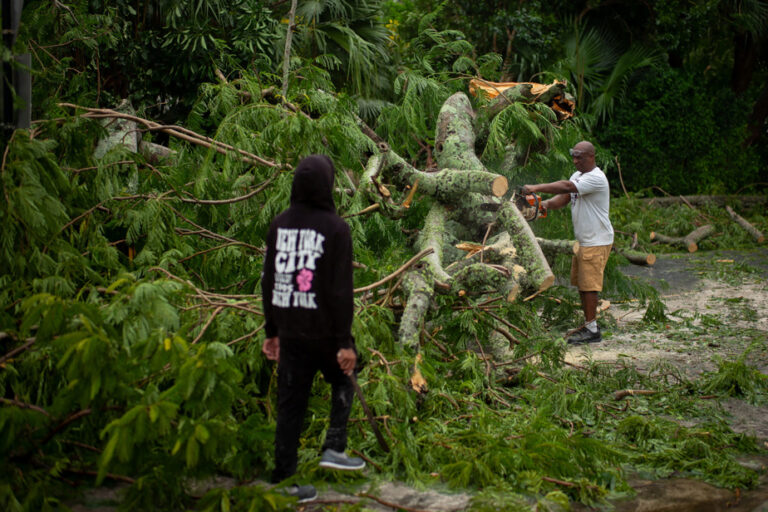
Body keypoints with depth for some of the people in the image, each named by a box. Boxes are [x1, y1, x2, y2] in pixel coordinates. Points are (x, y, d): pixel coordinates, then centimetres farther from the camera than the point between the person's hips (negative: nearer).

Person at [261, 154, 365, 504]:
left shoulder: (279, 225, 4)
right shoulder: (335, 228, -12)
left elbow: (268, 282, 9)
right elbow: (341, 289, -14)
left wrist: (272, 331, 16)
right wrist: (344, 341, -11)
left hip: (290, 331, 4)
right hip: (324, 330, -4)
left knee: (289, 406, 9)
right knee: (342, 382, 23)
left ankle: (283, 480, 13)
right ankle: (334, 448, 13)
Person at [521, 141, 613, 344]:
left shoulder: (596, 178, -19)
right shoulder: (577, 175, 13)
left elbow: (566, 187, -29)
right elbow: (564, 198, 8)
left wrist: (537, 188, -28)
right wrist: (547, 203, -13)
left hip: (597, 242, -10)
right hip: (583, 241, 10)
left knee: (589, 284, -9)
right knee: (580, 283, 12)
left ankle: (592, 330, -4)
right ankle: (589, 325, 20)